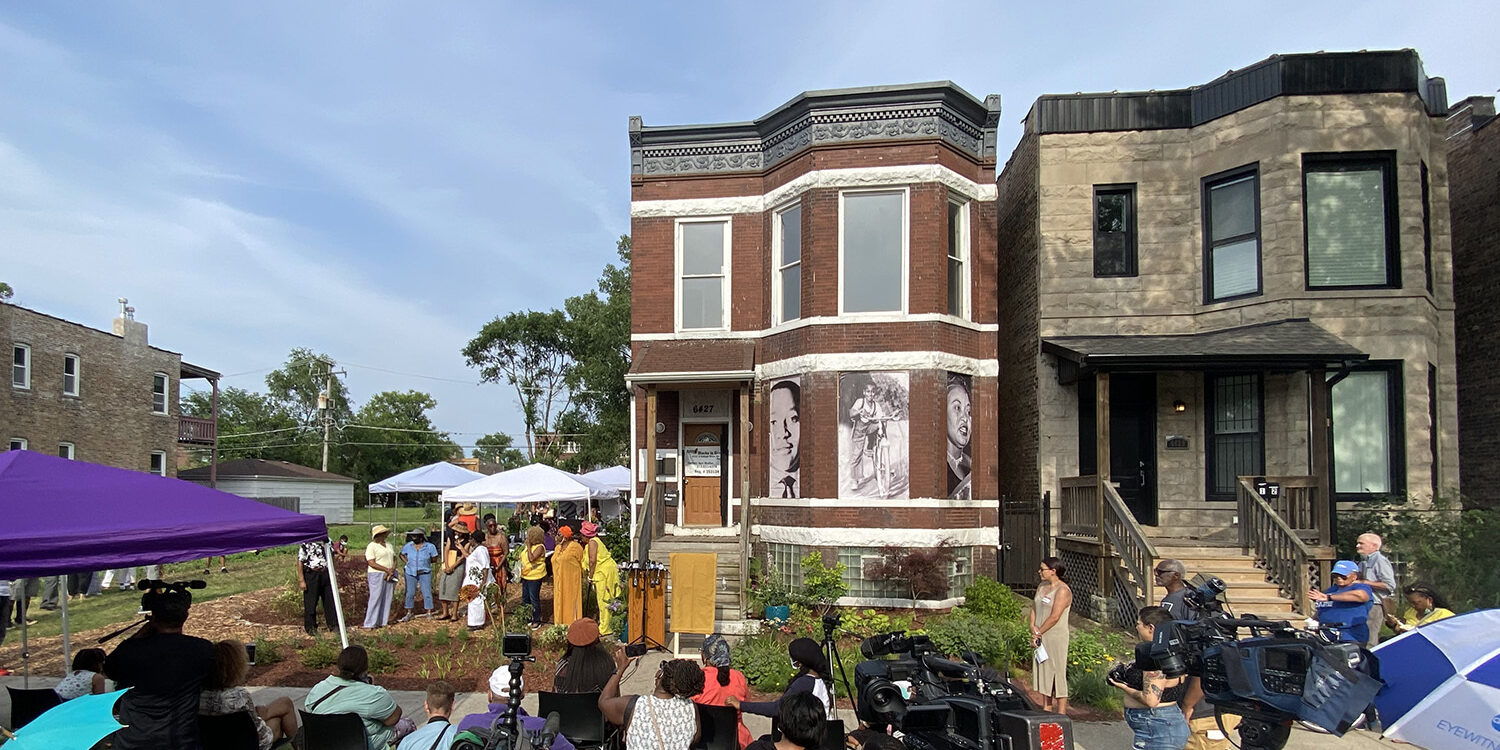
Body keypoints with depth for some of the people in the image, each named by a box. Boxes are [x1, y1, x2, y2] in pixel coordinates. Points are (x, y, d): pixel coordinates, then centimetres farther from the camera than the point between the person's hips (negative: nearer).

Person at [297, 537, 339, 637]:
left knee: (330, 601, 7)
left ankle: (333, 626, 16)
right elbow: (300, 562, -9)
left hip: (326, 574, 5)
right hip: (311, 575, -5)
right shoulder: (305, 543, -9)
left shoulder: (327, 541, 10)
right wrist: (301, 580, -12)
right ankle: (311, 628, 16)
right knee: (310, 603, 3)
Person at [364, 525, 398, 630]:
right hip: (377, 575, -6)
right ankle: (369, 624, -4)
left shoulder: (389, 546, 17)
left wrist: (393, 569, -6)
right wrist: (387, 569, -18)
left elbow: (394, 559, 15)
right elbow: (371, 563, -13)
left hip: (390, 576, 6)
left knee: (387, 599, 5)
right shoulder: (371, 546, -5)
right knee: (375, 599, -8)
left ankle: (382, 622, 10)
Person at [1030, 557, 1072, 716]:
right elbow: (1034, 608, 12)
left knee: (1058, 673, -3)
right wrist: (1033, 628, -4)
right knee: (1043, 672, 12)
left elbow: (1055, 617, -18)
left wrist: (1039, 632, -12)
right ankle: (1047, 710, 21)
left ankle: (1061, 713, 4)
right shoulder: (1041, 587, 11)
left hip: (1056, 638, -8)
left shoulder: (1063, 590, -14)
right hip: (1041, 638, 8)